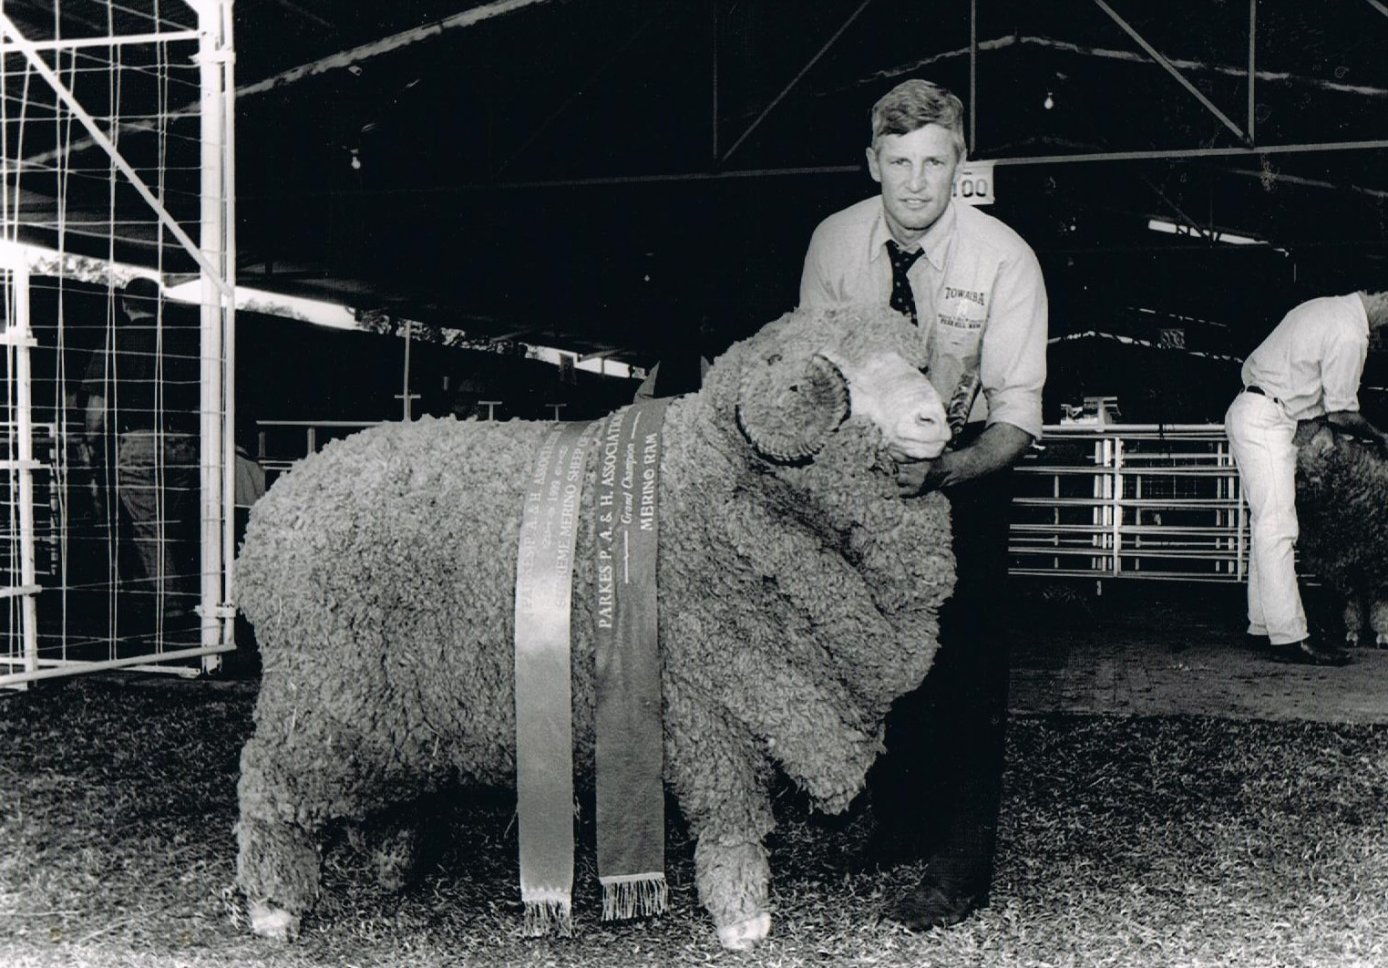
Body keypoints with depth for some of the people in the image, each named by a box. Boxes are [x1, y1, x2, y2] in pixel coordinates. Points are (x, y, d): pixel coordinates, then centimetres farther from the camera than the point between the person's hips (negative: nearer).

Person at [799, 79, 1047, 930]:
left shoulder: (1004, 260, -21)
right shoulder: (835, 243, -13)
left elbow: (1018, 418, -22)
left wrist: (940, 471, -41)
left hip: (966, 463, -3)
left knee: (966, 656, -10)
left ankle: (962, 866, 1)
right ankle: (898, 820, 28)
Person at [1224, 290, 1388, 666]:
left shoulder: (1329, 307, 14)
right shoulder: (1350, 334, -16)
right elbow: (1342, 414, -11)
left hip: (1248, 409, 10)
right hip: (1266, 420, -10)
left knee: (1267, 524, 10)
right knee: (1277, 526, -12)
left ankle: (1263, 623, 13)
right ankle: (1290, 637, -13)